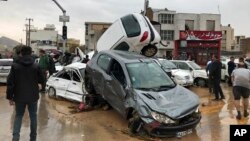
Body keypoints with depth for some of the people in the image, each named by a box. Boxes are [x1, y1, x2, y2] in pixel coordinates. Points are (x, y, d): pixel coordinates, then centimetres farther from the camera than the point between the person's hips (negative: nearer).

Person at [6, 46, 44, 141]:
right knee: (33, 116, 14)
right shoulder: (36, 66, -6)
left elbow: (10, 82, -7)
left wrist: (10, 97, 0)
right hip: (33, 96, 0)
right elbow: (41, 81, 3)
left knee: (18, 116, 15)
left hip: (19, 96, 0)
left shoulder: (15, 66, -7)